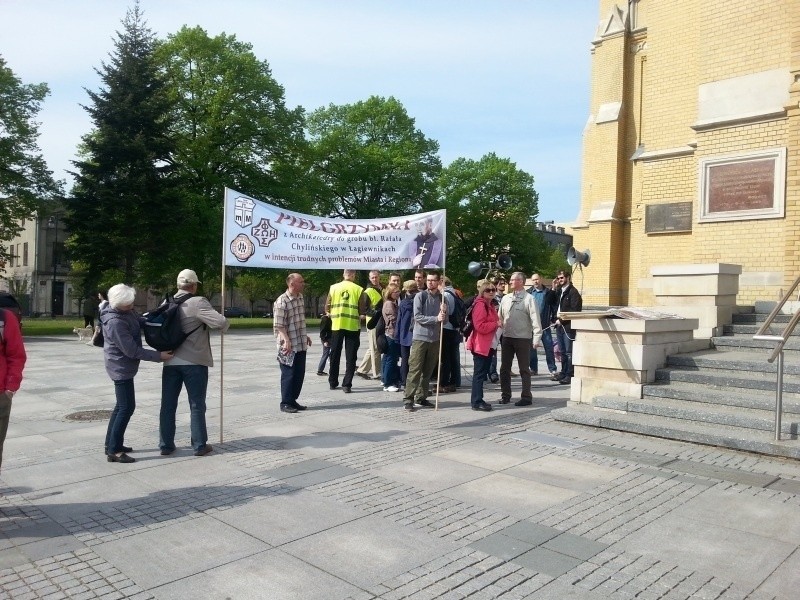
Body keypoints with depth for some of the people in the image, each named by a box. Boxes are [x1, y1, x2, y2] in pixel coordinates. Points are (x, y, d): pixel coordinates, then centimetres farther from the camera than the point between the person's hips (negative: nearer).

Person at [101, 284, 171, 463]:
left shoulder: (126, 311, -1)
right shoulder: (115, 322, -28)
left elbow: (140, 321, 17)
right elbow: (132, 350, -25)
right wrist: (158, 356, -20)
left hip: (123, 366, 10)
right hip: (121, 367, -10)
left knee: (122, 406, 17)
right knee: (127, 407, -6)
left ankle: (112, 444, 27)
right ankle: (114, 451, 0)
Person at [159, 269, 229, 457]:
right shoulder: (197, 302, -13)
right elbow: (220, 322, -21)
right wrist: (226, 325, 0)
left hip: (171, 362, 5)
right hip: (194, 362, -5)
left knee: (168, 405, 11)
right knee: (197, 405, 5)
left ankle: (166, 445, 16)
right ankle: (199, 445, 11)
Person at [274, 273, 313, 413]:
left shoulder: (301, 297, 10)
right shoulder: (282, 301, -16)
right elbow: (279, 325, -18)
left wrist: (305, 336, 23)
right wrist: (286, 341, -24)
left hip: (301, 344, 8)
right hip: (288, 345, -8)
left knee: (300, 373, 11)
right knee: (289, 374, 0)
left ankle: (293, 400, 23)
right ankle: (285, 403, 11)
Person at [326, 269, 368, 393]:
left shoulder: (334, 287, 0)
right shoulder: (358, 289, -5)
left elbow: (327, 308, 3)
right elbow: (362, 311, -5)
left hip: (337, 325, 2)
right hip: (353, 326, -2)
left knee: (335, 355, 14)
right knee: (350, 357, 4)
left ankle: (333, 382, 23)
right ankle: (347, 385, 0)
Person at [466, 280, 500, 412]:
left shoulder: (490, 305, 17)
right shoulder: (480, 305, -15)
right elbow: (480, 326, -24)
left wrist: (498, 323, 13)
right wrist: (496, 324, -18)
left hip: (489, 345, 10)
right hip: (481, 345, -10)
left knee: (483, 373, 13)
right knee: (479, 373, -7)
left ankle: (478, 400, 19)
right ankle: (476, 402, -4)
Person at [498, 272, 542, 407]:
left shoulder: (528, 299, -7)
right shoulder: (505, 298, 9)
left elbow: (535, 320, -11)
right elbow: (500, 318, 14)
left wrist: (536, 339, -17)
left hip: (523, 339, -5)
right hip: (507, 338, 6)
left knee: (524, 369, 3)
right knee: (504, 368, 10)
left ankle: (526, 397, 11)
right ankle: (505, 395, 21)